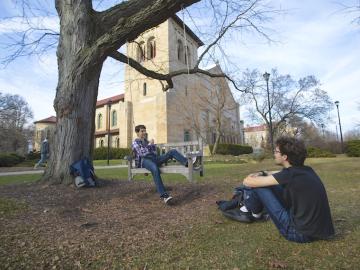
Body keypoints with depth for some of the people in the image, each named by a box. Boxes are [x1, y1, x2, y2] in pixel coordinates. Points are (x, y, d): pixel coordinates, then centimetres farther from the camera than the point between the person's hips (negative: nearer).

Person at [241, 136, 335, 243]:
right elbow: (280, 175, 20)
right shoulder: (306, 170, 2)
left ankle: (255, 211, 23)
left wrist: (250, 179, 6)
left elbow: (248, 181, -18)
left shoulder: (290, 174, -21)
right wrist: (261, 174, 5)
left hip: (301, 233, -8)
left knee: (257, 186, -8)